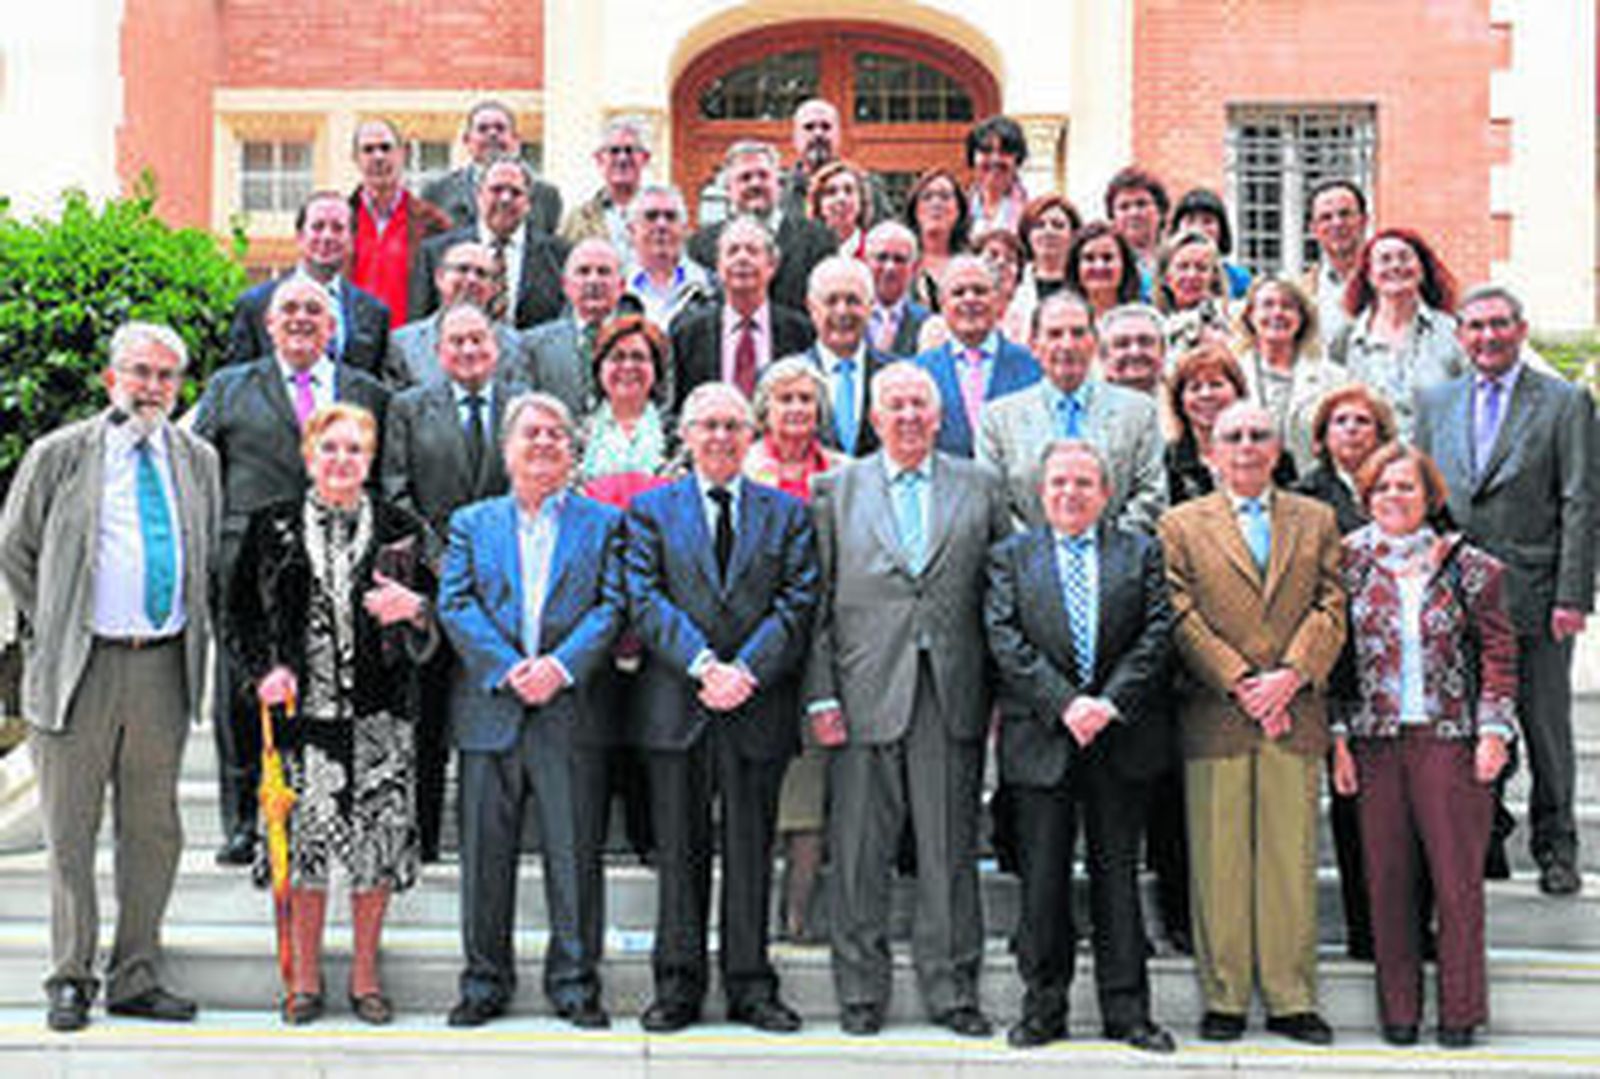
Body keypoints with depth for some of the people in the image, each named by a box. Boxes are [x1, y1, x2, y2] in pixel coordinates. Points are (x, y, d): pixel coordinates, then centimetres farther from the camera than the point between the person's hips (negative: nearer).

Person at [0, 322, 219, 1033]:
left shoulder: (197, 461, 10)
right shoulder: (59, 456, 0)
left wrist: (192, 631, 12)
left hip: (164, 667, 3)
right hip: (80, 667, -3)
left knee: (153, 833, 8)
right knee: (71, 834, 2)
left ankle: (136, 979, 18)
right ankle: (70, 980, 14)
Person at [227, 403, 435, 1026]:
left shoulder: (401, 531, 8)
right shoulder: (272, 528, 8)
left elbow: (435, 619, 9)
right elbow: (240, 613, 9)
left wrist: (412, 608, -13)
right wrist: (264, 671, -7)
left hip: (378, 713, 0)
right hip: (300, 707, 0)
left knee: (377, 840, 1)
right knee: (305, 839, -1)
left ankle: (365, 976, 16)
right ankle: (305, 980, 14)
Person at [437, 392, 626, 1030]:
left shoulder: (604, 523, 11)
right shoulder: (471, 523, 14)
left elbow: (612, 607, 1)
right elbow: (455, 606, 2)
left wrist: (560, 665, -14)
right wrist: (507, 668, -12)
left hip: (570, 711, -1)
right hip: (489, 710, 1)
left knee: (574, 851, 0)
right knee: (485, 852, 4)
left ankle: (575, 982, 10)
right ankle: (485, 982, 14)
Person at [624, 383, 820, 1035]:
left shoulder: (787, 513, 11)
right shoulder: (652, 509, 9)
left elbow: (798, 603, 1)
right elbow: (645, 600, -2)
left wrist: (746, 671, -13)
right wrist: (703, 665, -15)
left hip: (759, 707, 1)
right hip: (676, 706, 0)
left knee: (751, 853, 6)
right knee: (679, 852, 5)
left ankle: (750, 987, 14)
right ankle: (677, 986, 13)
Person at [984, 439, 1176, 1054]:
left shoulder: (1141, 553, 9)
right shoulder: (1010, 558, 8)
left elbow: (1157, 635, 0)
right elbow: (1006, 642, -3)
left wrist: (1110, 702, -13)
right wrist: (1064, 704, -14)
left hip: (1122, 737, 1)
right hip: (1040, 740, 0)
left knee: (1117, 876, 6)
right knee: (1042, 879, 2)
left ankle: (1126, 1010, 12)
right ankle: (1043, 1007, 12)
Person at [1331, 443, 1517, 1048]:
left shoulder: (1466, 566, 4)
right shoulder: (1348, 563, 5)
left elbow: (1498, 649, 5)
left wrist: (1493, 729, -4)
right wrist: (1337, 736, 1)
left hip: (1450, 737, -1)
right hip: (1374, 741, 1)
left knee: (1457, 873, 0)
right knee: (1387, 875, 4)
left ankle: (1460, 1008, 12)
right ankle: (1398, 1009, 14)